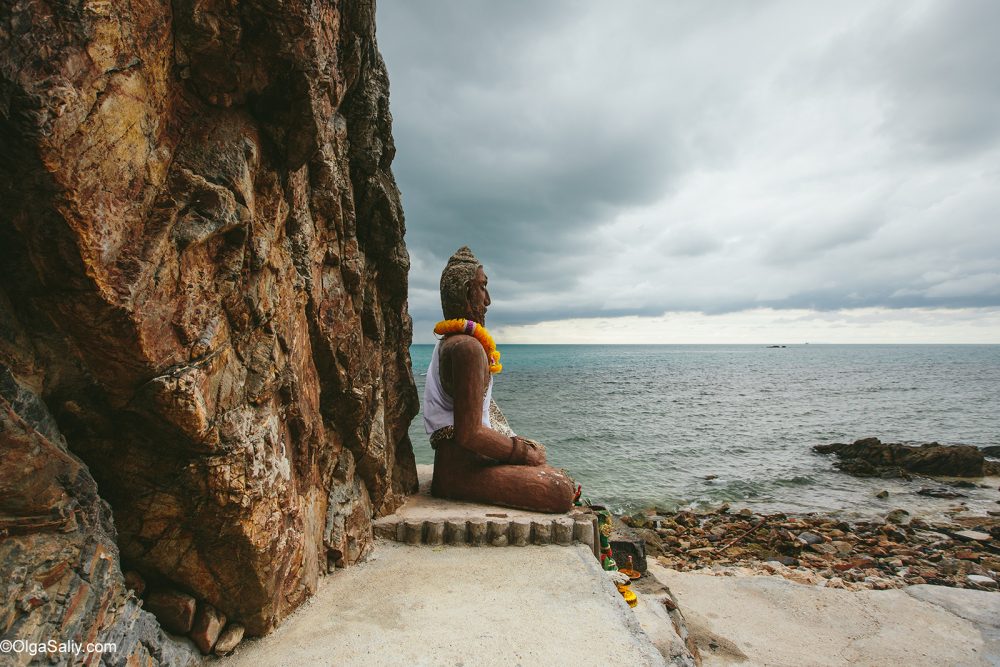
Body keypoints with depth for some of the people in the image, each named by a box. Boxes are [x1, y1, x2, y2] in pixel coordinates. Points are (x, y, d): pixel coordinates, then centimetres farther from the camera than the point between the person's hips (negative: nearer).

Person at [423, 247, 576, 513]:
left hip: (464, 459, 11)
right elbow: (469, 434, -25)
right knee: (561, 490, -19)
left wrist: (518, 442, 12)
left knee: (560, 478, 13)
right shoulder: (467, 346, -20)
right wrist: (526, 453, -11)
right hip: (462, 467, -11)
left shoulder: (450, 341, 14)